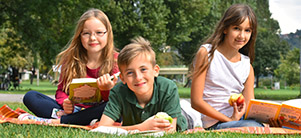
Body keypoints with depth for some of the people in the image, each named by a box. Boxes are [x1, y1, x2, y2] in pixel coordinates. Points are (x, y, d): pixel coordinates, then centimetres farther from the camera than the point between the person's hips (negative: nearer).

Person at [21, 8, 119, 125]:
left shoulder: (115, 60, -2)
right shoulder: (71, 59, 8)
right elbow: (61, 89, 10)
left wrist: (108, 90, -32)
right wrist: (65, 102, -14)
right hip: (73, 109, 3)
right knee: (30, 96, -8)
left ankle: (57, 121, -32)